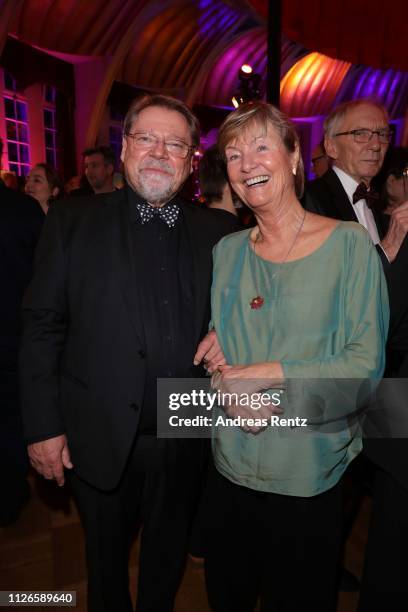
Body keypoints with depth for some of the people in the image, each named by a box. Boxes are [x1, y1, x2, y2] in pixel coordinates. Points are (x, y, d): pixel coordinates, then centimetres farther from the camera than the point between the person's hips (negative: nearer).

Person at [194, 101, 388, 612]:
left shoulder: (350, 244, -10)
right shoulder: (227, 250, 1)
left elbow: (366, 363, -13)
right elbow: (212, 342, 6)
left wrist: (269, 374, -20)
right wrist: (226, 380, -15)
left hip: (310, 474, -3)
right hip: (232, 467, 4)